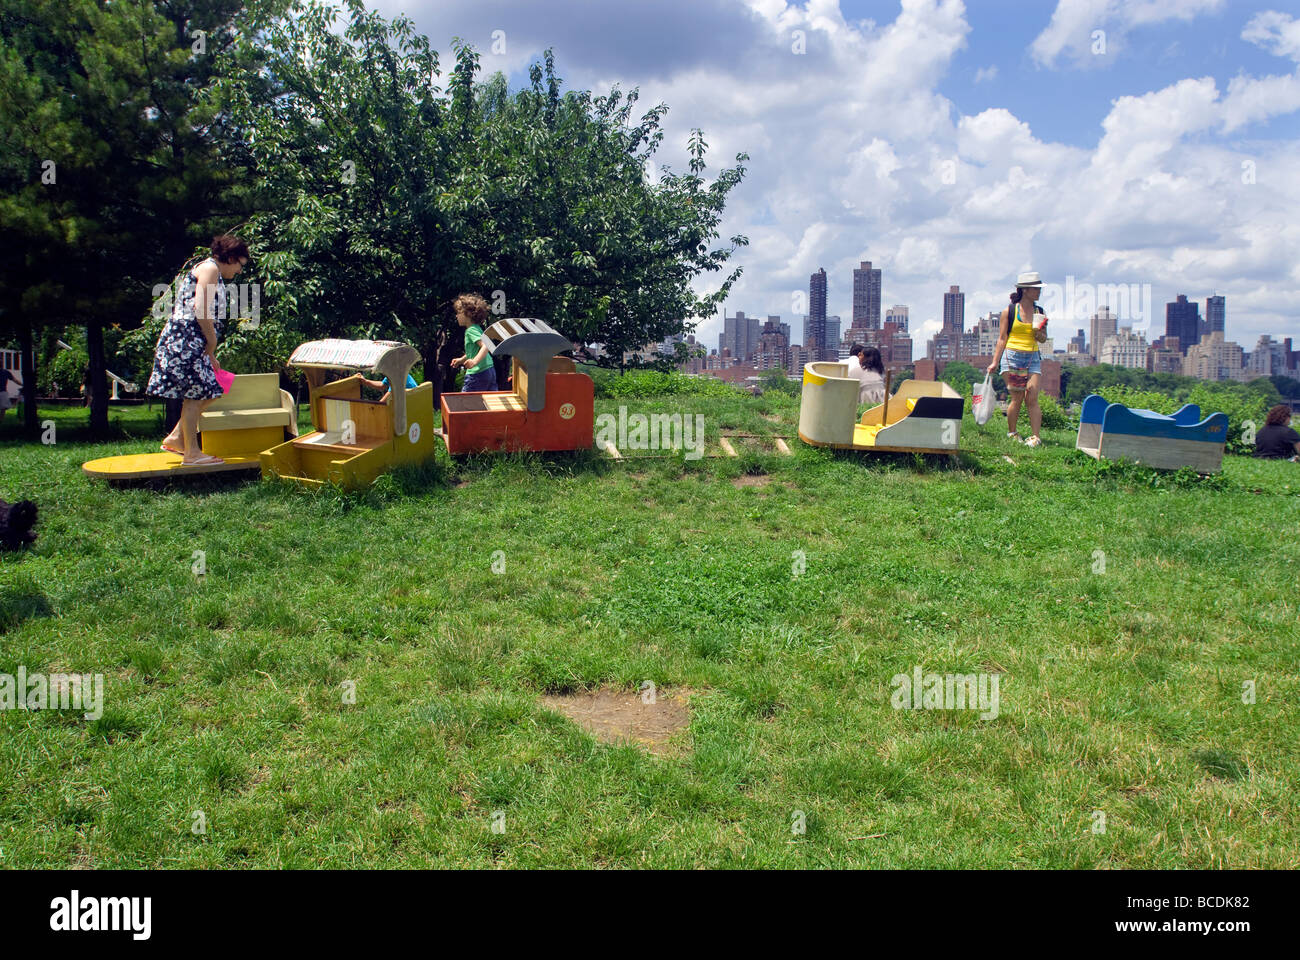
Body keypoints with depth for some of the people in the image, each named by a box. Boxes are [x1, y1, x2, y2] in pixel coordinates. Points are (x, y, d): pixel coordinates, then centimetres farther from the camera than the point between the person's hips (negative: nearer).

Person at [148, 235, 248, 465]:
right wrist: (211, 341, -11)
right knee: (194, 395, -7)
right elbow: (201, 308, -19)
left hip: (193, 342, 10)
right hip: (186, 339, -10)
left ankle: (176, 438, 17)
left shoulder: (214, 273, 24)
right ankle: (191, 453, -2)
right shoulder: (210, 268, -8)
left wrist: (210, 355, 19)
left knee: (207, 392, 11)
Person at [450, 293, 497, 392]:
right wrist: (461, 359, 36)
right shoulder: (476, 328, 16)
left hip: (477, 374, -9)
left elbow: (485, 346, -27)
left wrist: (474, 361, -39)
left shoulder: (471, 330, -13)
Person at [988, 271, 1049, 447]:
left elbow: (1043, 339, 15)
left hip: (1033, 358, 3)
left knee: (1032, 398, -7)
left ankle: (1036, 436, -6)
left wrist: (1038, 331, -7)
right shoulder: (1009, 311, 1)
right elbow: (1002, 338, 5)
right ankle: (1011, 433, 14)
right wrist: (995, 362, 2)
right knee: (1017, 399, -4)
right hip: (1012, 356, -3)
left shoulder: (1040, 312, 11)